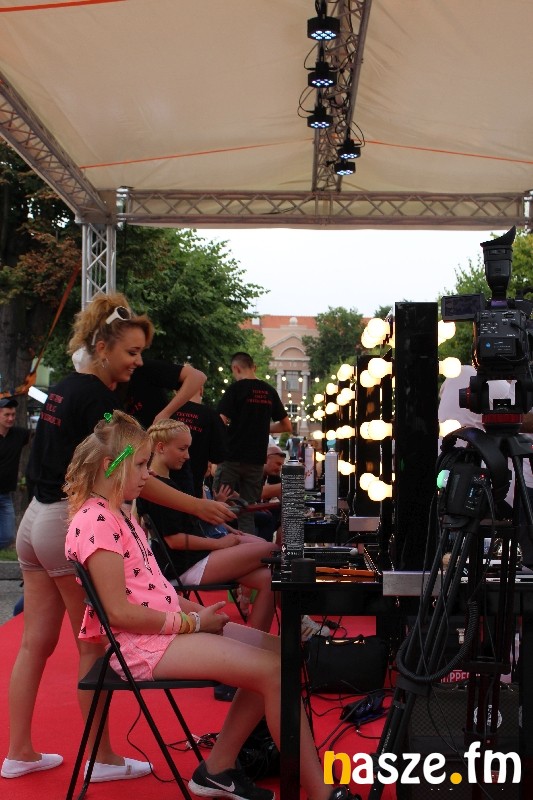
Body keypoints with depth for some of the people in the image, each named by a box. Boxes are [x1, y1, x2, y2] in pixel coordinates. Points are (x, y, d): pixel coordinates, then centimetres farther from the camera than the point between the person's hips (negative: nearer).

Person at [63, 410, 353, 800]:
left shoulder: (118, 514, 16)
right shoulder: (95, 522, -16)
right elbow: (120, 611, -21)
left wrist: (197, 611, 3)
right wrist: (192, 623, -15)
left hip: (167, 624, 10)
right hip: (143, 642, -10)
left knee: (280, 651, 6)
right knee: (273, 670, -18)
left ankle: (218, 768, 11)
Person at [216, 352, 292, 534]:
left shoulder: (235, 389, -8)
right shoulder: (269, 391, 7)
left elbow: (221, 422, -15)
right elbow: (286, 425, 13)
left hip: (233, 456, -4)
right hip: (257, 459, 4)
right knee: (248, 512, 9)